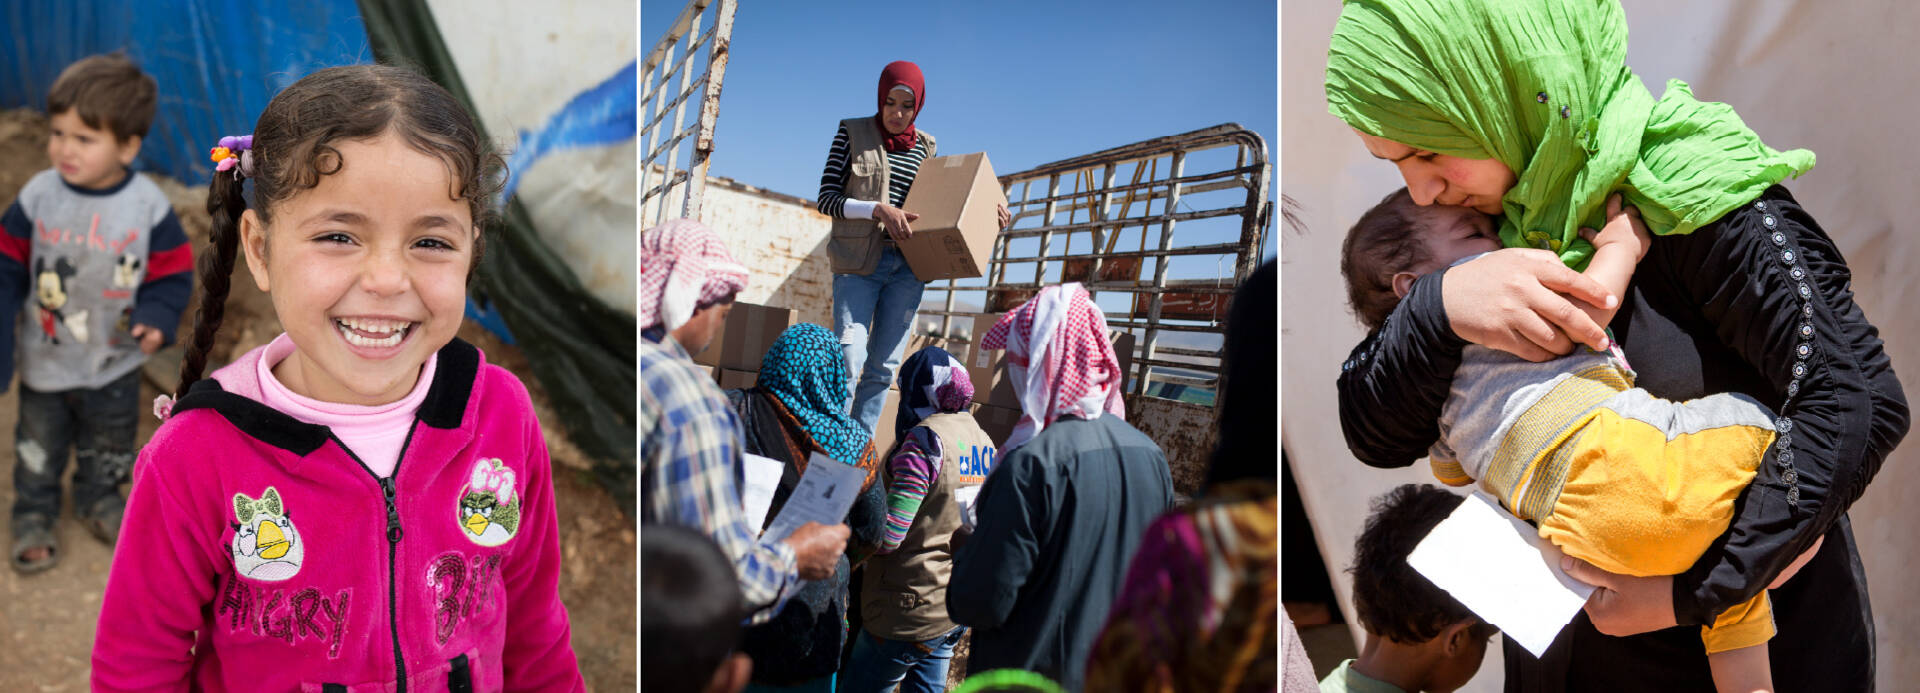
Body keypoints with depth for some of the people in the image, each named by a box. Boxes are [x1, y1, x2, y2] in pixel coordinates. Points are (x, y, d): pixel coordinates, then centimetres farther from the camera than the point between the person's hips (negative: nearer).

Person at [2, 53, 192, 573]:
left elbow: (172, 273, -10)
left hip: (115, 362, 0)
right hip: (45, 360, 0)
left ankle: (99, 499, 48)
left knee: (109, 444, 22)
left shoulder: (148, 206, -18)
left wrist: (157, 318, -27)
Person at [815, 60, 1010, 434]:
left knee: (883, 366, 5)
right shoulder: (853, 133, 2)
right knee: (849, 359, -13)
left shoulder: (926, 146, 12)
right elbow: (826, 198, -4)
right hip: (859, 262, -4)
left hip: (907, 266, 4)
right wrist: (879, 210, -18)